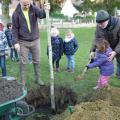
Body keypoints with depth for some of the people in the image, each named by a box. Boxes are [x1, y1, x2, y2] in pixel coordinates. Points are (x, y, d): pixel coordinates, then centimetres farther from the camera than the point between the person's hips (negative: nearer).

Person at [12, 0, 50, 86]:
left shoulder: (34, 9, -3)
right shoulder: (16, 13, -6)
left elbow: (41, 14, -23)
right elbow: (15, 29, -5)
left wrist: (45, 10, -47)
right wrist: (15, 42, -13)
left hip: (35, 40, 2)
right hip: (23, 42, -2)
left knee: (37, 61, 11)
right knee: (23, 62, 3)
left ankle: (38, 78, 26)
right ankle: (22, 81, 15)